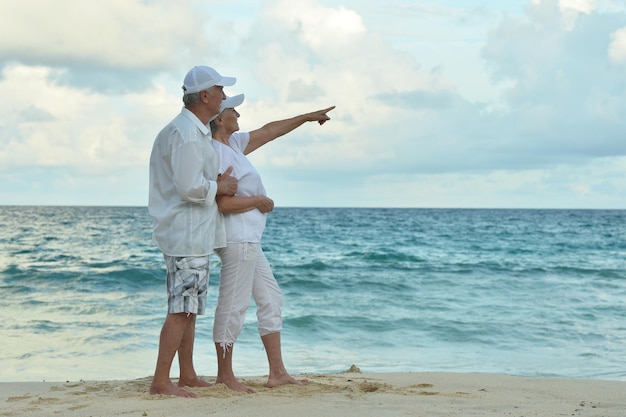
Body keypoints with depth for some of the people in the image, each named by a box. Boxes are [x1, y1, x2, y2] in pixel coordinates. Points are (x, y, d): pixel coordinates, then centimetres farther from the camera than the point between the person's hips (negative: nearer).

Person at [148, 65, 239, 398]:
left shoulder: (196, 131, 18)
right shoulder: (185, 133, -17)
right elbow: (190, 187, -25)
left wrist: (217, 183, 7)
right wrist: (220, 187, -9)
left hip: (195, 233, 11)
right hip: (187, 233, -11)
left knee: (189, 308, 15)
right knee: (182, 310, -9)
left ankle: (187, 375, 22)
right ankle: (160, 382, -6)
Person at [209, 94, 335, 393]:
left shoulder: (233, 143, 12)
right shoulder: (217, 154, -17)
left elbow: (268, 132, 23)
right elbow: (224, 203, -25)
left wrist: (307, 117, 26)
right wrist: (258, 201, -11)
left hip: (248, 239, 11)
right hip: (237, 239, -11)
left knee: (270, 299, 13)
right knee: (233, 305, -4)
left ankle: (277, 373, 16)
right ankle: (224, 375, 4)